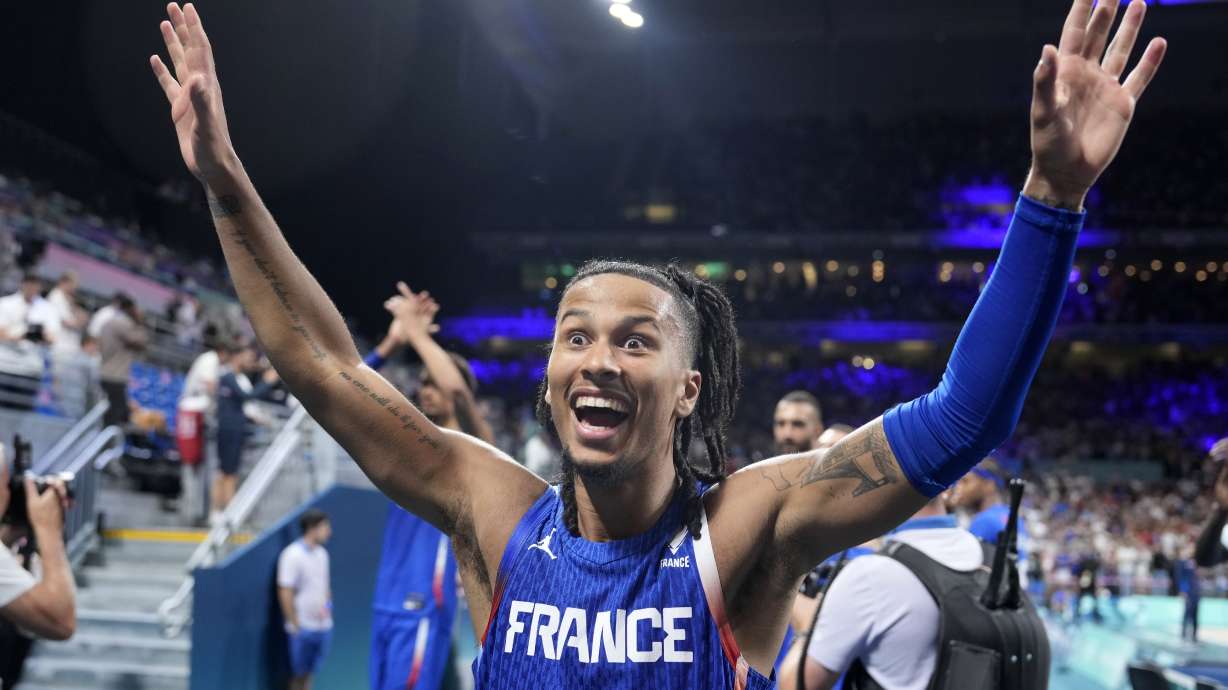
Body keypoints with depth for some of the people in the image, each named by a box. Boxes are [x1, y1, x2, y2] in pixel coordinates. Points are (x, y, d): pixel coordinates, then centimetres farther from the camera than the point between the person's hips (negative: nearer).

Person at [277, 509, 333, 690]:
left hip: (323, 626, 6)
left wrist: (327, 606, 0)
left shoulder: (322, 553, 8)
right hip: (303, 627, -6)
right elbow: (285, 593, -15)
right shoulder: (292, 555, -14)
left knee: (308, 674, 14)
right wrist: (295, 625, -15)